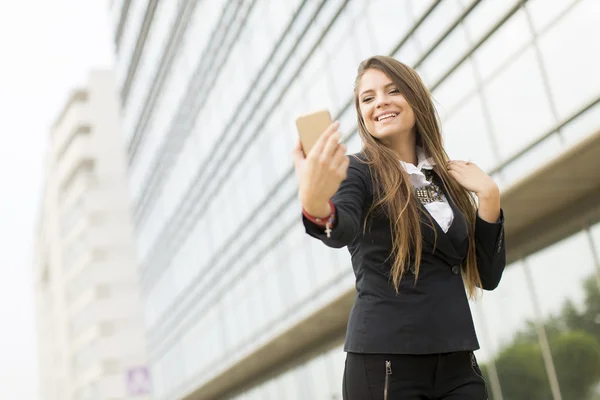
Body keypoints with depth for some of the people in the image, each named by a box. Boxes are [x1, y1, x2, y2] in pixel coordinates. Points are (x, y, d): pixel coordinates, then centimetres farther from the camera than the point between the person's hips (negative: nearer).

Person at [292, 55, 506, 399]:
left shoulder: (449, 179, 10)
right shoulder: (357, 171, -4)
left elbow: (488, 276, 8)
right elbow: (343, 229, -26)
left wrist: (489, 197, -3)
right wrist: (316, 206, -47)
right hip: (385, 362, -4)